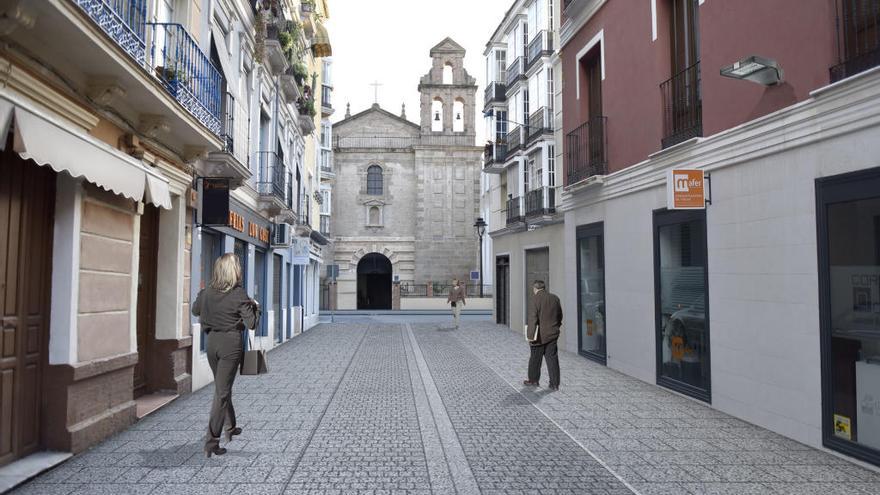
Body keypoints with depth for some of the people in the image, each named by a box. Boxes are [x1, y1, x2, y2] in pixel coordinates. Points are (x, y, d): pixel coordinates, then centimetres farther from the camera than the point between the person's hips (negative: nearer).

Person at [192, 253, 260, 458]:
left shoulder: (208, 291, 1)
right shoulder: (239, 294, -14)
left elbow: (195, 310, 19)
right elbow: (251, 323, -14)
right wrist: (255, 306, 2)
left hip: (212, 342, 6)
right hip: (231, 343, -5)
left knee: (222, 388, 22)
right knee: (222, 392, -1)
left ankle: (230, 428, 37)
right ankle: (211, 441, -3)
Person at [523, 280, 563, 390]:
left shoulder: (534, 300, -15)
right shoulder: (555, 298, 4)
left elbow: (532, 319, -19)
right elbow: (560, 315, 13)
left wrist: (530, 335, -17)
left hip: (540, 336, -5)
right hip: (553, 334, 5)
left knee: (535, 359, 12)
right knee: (552, 359, 9)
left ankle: (533, 380, 25)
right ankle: (554, 384, 10)